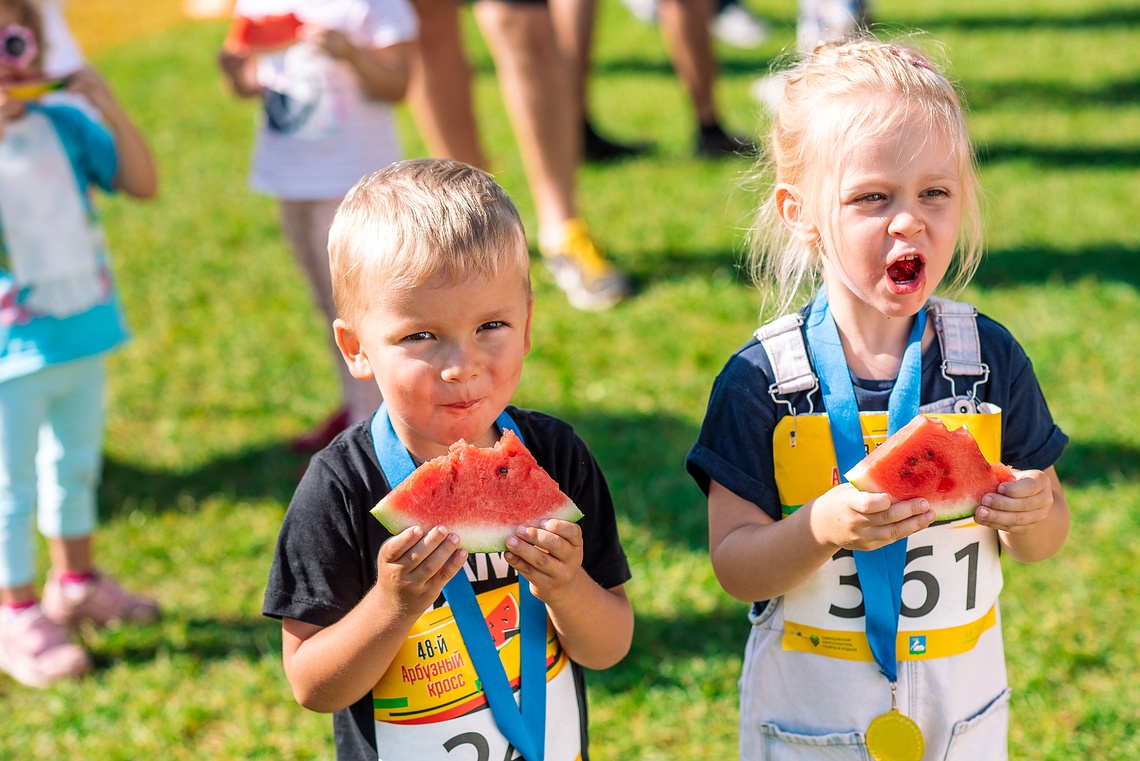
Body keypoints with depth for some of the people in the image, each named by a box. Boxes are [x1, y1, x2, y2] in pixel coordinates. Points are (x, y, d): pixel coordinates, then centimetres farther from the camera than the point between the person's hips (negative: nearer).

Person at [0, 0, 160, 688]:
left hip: (84, 331, 6)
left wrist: (113, 113, -13)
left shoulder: (61, 125, -1)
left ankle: (76, 584, 41)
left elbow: (144, 184, -1)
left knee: (76, 467, 22)